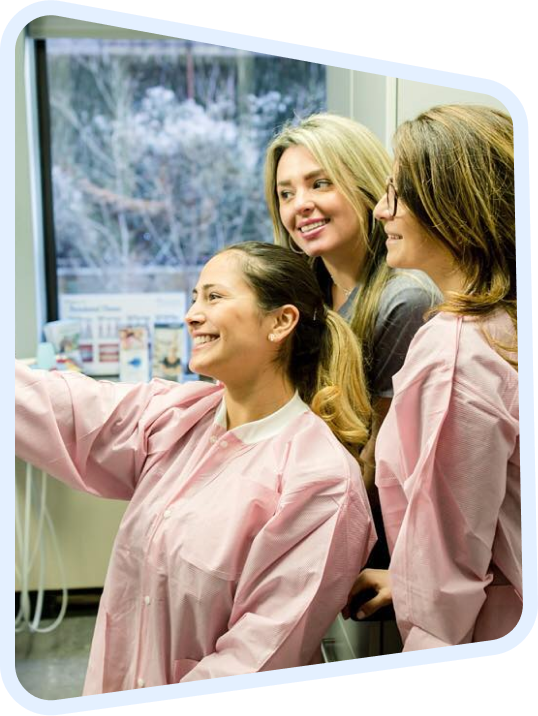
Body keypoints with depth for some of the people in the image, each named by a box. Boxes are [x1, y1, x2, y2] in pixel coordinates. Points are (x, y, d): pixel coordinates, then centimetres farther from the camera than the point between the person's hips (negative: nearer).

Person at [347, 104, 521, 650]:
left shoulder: (451, 355, -28)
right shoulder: (509, 323, -1)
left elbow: (450, 550, -22)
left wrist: (425, 647, -9)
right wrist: (408, 580, 15)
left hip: (487, 635, -8)